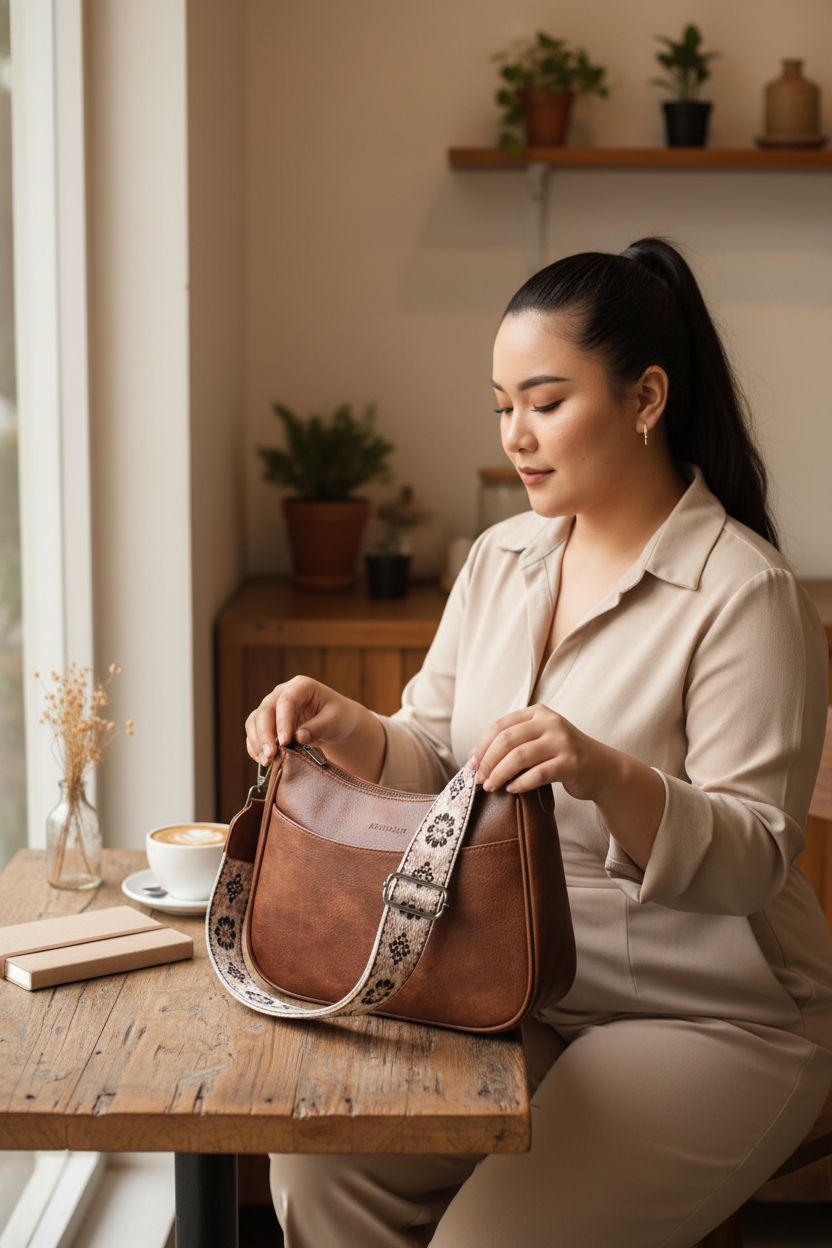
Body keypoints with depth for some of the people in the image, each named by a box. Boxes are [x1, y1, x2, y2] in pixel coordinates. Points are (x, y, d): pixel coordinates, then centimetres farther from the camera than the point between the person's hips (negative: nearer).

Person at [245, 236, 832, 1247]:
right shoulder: (501, 557, 6)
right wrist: (346, 729, -13)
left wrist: (610, 775, -37)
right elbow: (430, 755, 9)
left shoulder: (744, 594, -16)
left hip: (706, 1021, -5)